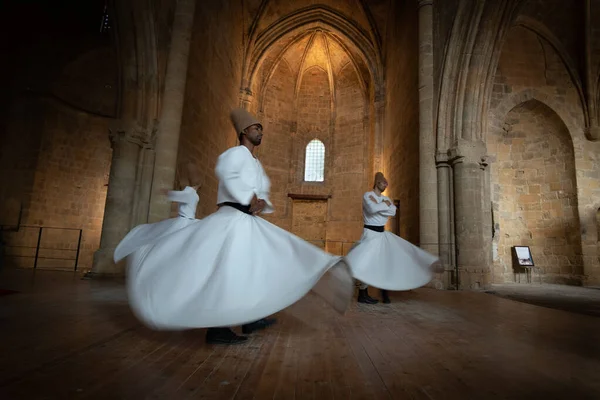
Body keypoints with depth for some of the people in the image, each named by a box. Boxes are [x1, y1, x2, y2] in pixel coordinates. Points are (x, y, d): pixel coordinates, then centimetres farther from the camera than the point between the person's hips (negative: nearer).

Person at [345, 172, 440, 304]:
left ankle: (385, 291, 16)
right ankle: (362, 294, 3)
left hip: (383, 233, 7)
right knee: (367, 262, -10)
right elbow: (373, 209, -26)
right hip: (371, 233, -7)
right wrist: (385, 204, -11)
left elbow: (393, 211, -7)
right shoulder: (367, 195, -5)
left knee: (388, 259, 3)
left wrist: (378, 205, -16)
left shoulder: (386, 198, 13)